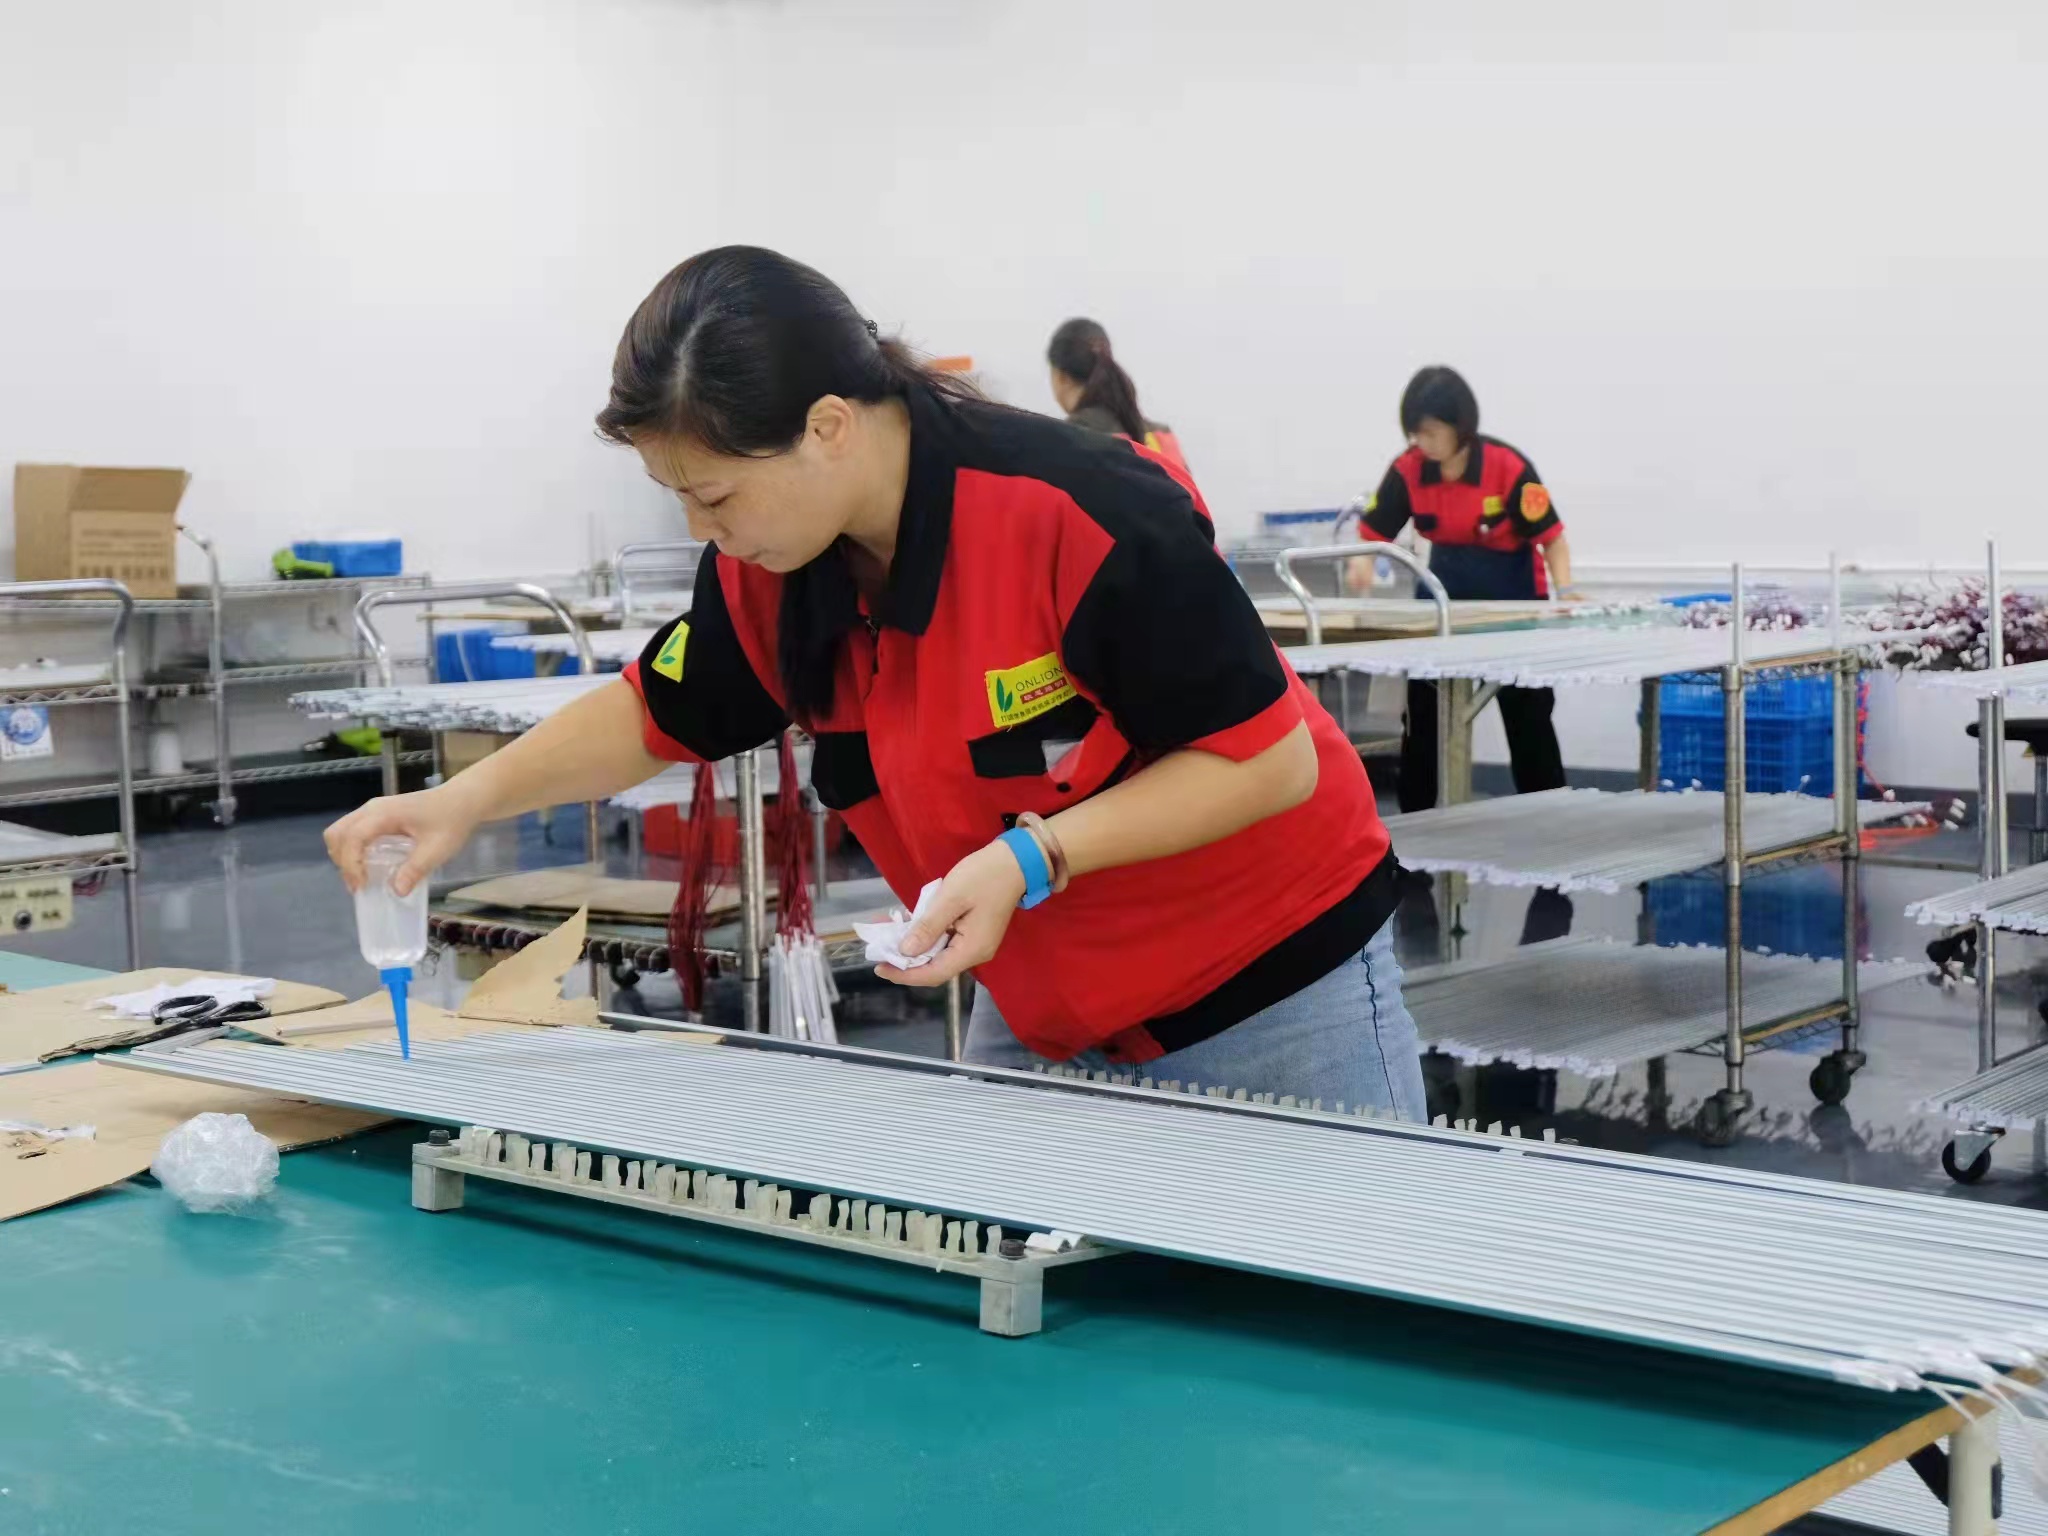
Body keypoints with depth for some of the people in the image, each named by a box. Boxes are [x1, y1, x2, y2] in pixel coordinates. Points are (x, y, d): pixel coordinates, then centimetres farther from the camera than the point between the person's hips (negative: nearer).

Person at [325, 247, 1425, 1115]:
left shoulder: (1087, 514, -30)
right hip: (1037, 1017, 6)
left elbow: (1272, 760, -24)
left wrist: (1034, 857, -32)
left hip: (1272, 996, -6)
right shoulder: (769, 570, -8)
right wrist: (463, 801, -4)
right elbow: (655, 716, 10)